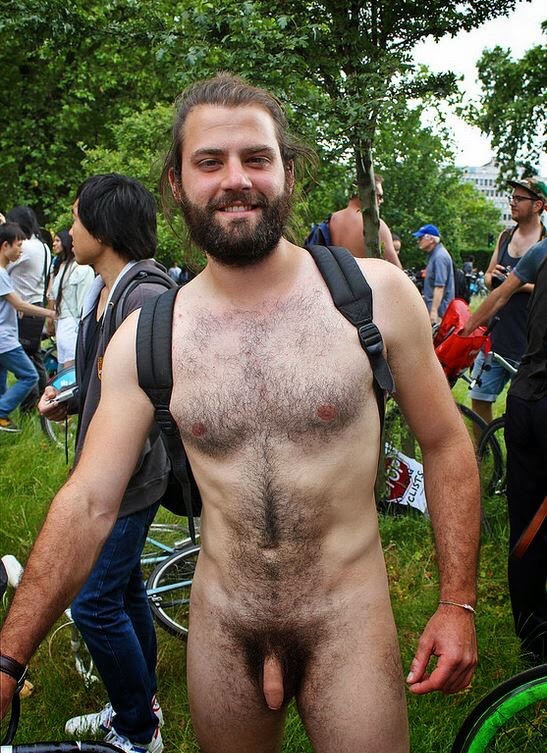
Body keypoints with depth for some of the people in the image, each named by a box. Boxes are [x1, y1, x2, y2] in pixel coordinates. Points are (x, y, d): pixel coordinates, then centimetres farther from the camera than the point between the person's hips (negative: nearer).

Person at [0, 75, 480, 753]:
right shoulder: (147, 335, -7)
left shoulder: (376, 292, -11)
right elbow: (88, 502, -6)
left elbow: (445, 445, -2)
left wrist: (457, 603, -3)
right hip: (221, 628, 2)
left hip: (348, 621, -1)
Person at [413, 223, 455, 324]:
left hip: (438, 309, -10)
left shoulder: (440, 257, -17)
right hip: (432, 306, 10)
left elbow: (440, 286, -23)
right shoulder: (434, 255, 15)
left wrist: (434, 310, -26)